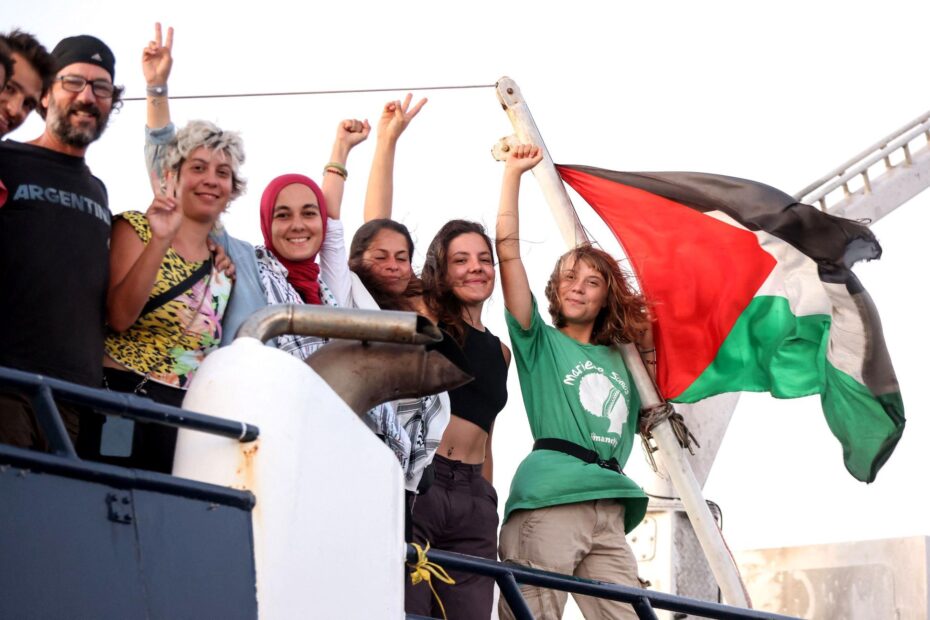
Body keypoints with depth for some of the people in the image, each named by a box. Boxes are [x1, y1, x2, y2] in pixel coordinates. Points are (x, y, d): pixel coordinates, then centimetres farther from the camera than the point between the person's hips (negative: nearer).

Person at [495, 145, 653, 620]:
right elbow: (508, 249, 6)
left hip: (609, 512, 5)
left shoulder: (621, 361, 25)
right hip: (548, 498, -5)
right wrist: (513, 173, 6)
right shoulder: (540, 342, 13)